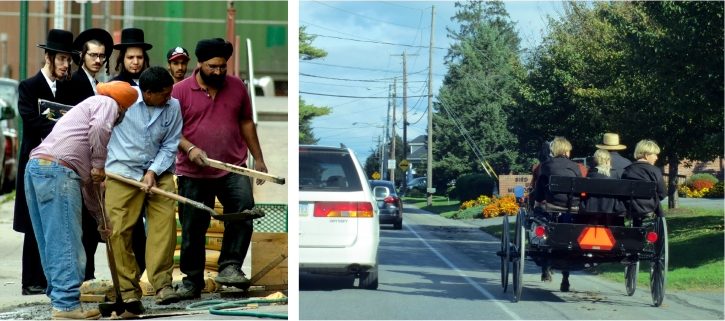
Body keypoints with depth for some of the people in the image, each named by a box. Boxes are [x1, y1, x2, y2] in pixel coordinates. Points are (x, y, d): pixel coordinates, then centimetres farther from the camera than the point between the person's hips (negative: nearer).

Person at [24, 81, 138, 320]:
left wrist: (100, 219, 37)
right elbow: (99, 128, -16)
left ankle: (61, 300, 15)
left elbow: (87, 180, 36)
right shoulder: (107, 103, 11)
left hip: (36, 167, 9)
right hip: (57, 168, -9)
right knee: (66, 241, -9)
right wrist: (99, 164, -6)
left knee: (52, 243, 11)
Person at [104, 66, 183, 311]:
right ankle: (129, 290, 2)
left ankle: (162, 283, -7)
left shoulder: (173, 107, -4)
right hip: (122, 172, -2)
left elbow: (170, 146, 0)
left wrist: (153, 172, -13)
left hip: (158, 171, 2)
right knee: (119, 230, -6)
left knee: (165, 222, -13)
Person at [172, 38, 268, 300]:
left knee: (244, 210, -22)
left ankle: (230, 267, -15)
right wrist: (189, 148, -20)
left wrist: (258, 158, 14)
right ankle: (192, 280, 20)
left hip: (233, 168, 1)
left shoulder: (237, 87, 6)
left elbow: (246, 123, 15)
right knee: (193, 229, 6)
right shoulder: (180, 91, -3)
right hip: (193, 173, -1)